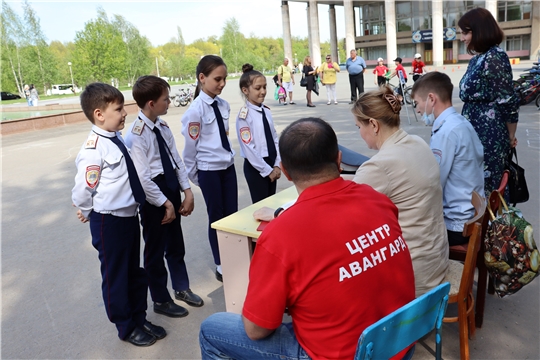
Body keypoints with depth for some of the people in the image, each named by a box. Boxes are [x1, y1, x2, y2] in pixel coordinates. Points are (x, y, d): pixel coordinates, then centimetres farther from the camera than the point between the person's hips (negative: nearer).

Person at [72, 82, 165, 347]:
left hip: (130, 215, 8)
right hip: (109, 221, -8)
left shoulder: (117, 138, 2)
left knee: (134, 272, 21)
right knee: (116, 276, 12)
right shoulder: (93, 150, -23)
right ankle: (126, 327, 33)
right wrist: (90, 213, 0)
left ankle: (139, 318, 41)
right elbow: (83, 190, -16)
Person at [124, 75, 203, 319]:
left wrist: (187, 191, -2)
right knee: (155, 251, 12)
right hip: (154, 199, -7)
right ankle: (161, 300, 32)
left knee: (176, 244, 22)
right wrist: (164, 203, -15)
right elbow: (143, 179, -21)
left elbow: (176, 159, 3)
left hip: (172, 191, 7)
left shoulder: (162, 126, 1)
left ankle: (181, 288, 44)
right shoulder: (136, 135, -21)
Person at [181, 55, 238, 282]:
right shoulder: (196, 109, -15)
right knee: (217, 217, 7)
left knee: (232, 213, 11)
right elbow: (190, 146, -9)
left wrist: (227, 157, 12)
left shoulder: (224, 105, 2)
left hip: (228, 166, 5)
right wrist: (193, 175, -2)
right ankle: (220, 265, 26)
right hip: (209, 170, -5)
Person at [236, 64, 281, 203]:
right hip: (255, 167, -6)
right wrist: (267, 170, -12)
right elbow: (248, 149, -17)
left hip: (271, 164, 6)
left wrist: (277, 165, -2)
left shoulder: (266, 111, 4)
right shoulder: (244, 116, -16)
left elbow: (274, 138, 7)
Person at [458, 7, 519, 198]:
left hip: (489, 135, -8)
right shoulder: (477, 59, 11)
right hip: (475, 133, 8)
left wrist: (511, 137, -4)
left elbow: (508, 101, -13)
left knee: (486, 186, 2)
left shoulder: (494, 57, -14)